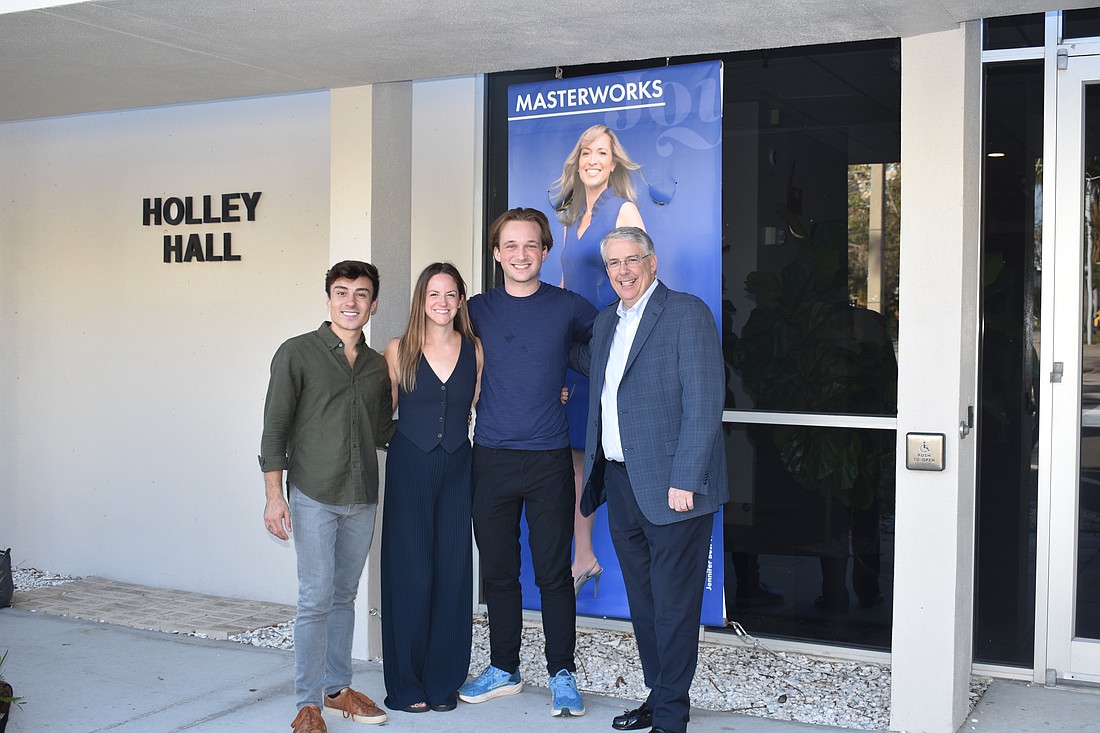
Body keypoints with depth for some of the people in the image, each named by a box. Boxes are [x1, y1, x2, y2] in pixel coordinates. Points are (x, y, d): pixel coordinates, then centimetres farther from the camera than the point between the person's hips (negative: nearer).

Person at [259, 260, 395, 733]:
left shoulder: (377, 365, 12)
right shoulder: (298, 354, -3)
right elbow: (275, 427, -5)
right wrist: (274, 494, -10)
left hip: (362, 499, 5)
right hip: (313, 497, -5)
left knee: (344, 596, 12)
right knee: (316, 598, -6)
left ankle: (337, 689, 24)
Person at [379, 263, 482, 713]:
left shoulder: (474, 351, 4)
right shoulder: (399, 351, -2)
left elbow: (476, 409, 12)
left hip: (456, 468, 2)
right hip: (410, 468, -2)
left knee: (453, 571, 4)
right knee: (411, 572, -1)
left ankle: (443, 679, 17)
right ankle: (406, 683, 12)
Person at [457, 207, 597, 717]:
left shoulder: (569, 308, 1)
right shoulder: (478, 310, 6)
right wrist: (470, 399, 11)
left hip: (548, 459, -2)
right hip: (491, 459, 2)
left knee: (554, 572, 1)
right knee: (498, 570, 10)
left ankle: (562, 675, 14)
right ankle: (503, 669, 24)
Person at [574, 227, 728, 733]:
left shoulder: (688, 314, -9)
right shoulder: (606, 321, 15)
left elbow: (704, 403, -14)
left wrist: (684, 481, -18)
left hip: (671, 486, -7)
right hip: (620, 482, 7)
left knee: (673, 604, 0)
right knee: (642, 600, 15)